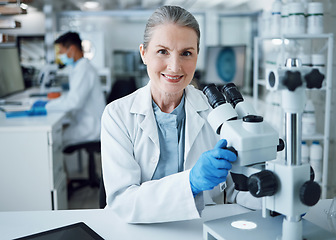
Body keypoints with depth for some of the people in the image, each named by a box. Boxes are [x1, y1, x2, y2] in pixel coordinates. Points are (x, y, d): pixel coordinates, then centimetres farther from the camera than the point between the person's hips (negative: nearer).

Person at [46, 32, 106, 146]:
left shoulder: (84, 70, -17)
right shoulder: (80, 67, 15)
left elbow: (73, 102, -27)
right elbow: (72, 95, 21)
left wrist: (47, 106, -20)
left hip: (90, 127, -10)